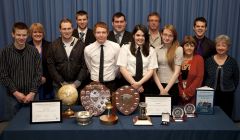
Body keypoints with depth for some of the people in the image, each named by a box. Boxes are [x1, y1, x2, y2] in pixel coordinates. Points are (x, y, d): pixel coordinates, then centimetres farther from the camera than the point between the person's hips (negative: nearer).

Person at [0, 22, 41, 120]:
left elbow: (38, 74, 0)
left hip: (31, 96, 1)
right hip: (13, 96, -1)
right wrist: (15, 92, -11)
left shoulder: (34, 51, 1)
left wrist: (32, 93, -9)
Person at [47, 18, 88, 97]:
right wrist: (62, 82, -8)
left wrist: (76, 83, -10)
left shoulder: (80, 45, 0)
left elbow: (84, 66, -2)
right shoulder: (54, 46, 1)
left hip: (77, 85, 0)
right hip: (59, 85, 0)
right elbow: (51, 66, -1)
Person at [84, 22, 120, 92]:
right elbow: (89, 67, 10)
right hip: (94, 83, 1)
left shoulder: (116, 47, -7)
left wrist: (111, 77, 9)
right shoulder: (88, 49, -4)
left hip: (110, 84, 0)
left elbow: (117, 66, 4)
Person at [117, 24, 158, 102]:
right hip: (128, 82, -1)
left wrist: (140, 83, -13)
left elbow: (151, 70, 1)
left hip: (145, 83, 1)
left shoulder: (151, 50, 8)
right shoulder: (125, 48, 3)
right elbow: (122, 68, -4)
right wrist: (134, 83, -11)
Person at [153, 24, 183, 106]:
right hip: (158, 85, 2)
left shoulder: (178, 49, -3)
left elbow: (177, 72, -7)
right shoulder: (157, 49, 3)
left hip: (172, 86, -2)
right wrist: (161, 88, -9)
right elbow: (154, 71, 0)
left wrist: (166, 89, -10)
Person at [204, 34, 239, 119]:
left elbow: (236, 79, 6)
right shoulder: (209, 61, 1)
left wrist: (230, 90, 2)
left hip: (227, 96, 0)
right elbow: (204, 77, 6)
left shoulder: (232, 62, 0)